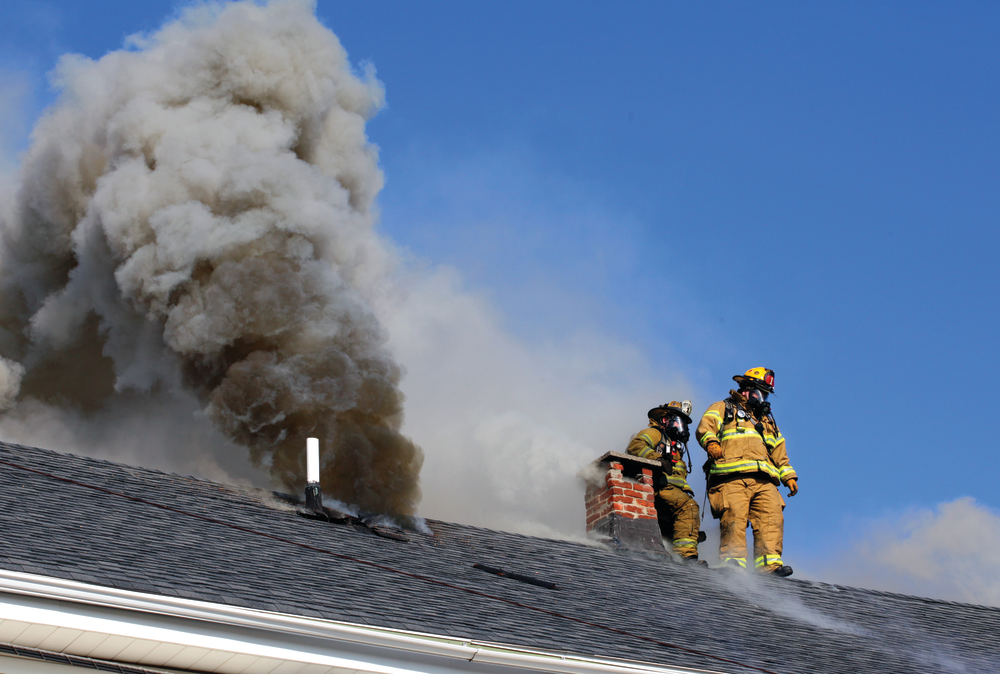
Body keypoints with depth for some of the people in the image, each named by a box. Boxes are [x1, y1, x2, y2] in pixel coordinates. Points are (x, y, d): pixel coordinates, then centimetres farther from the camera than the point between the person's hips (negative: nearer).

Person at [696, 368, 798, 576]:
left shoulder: (768, 422, 38)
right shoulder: (723, 409, 20)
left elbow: (779, 452, 36)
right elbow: (705, 427, 1)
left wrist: (788, 476, 21)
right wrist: (711, 442, -21)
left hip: (764, 480, 5)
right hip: (732, 478, -5)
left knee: (772, 517, -15)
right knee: (734, 517, -20)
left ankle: (770, 563, -22)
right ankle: (732, 561, -25)